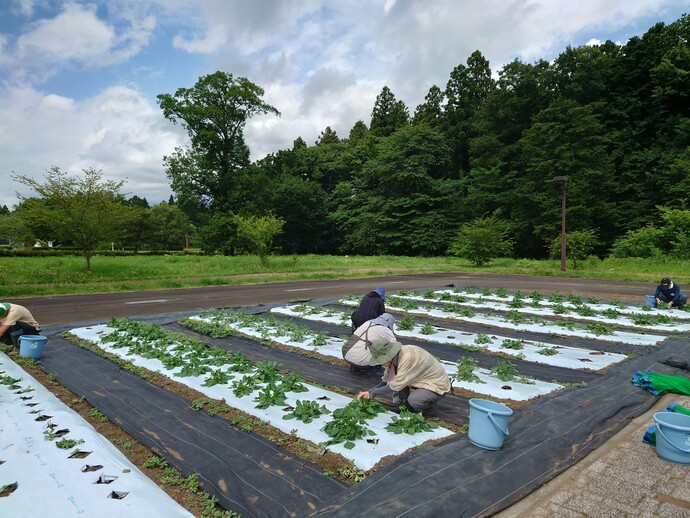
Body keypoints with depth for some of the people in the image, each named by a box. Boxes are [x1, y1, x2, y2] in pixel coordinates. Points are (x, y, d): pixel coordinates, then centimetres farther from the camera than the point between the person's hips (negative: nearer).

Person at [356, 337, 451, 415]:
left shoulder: (408, 358, -34)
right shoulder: (393, 358, -8)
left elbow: (395, 386, -32)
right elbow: (385, 381, 2)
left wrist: (373, 392, -20)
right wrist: (369, 392, -10)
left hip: (437, 385, -7)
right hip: (423, 380, 7)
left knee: (413, 400, -29)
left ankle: (430, 403, -1)